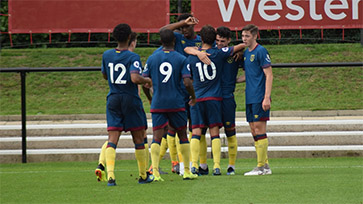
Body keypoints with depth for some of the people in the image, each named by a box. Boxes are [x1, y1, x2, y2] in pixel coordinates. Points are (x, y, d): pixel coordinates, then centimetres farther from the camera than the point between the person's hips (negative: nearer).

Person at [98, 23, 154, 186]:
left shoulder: (107, 55, 4)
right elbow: (135, 78, -25)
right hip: (131, 100, -3)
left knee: (112, 139, -3)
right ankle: (143, 176, 19)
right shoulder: (132, 57, -12)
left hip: (113, 100, 4)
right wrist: (146, 80, -6)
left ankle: (110, 176, -19)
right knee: (138, 138, 10)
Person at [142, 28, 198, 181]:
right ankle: (187, 171, 16)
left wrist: (149, 97, 20)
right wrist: (193, 97, 9)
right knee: (182, 135, 13)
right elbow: (187, 83, -10)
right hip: (176, 104, -1)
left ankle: (155, 172, -16)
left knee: (156, 137, -2)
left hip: (157, 104, 1)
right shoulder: (181, 59, -3)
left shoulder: (152, 58, 3)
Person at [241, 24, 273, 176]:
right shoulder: (245, 53, 16)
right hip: (250, 99, 8)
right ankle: (265, 166, 13)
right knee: (254, 131, 8)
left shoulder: (261, 51, -8)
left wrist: (267, 98, -18)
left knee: (259, 129, -8)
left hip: (259, 98, -8)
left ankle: (262, 167, -6)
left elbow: (269, 75, -12)